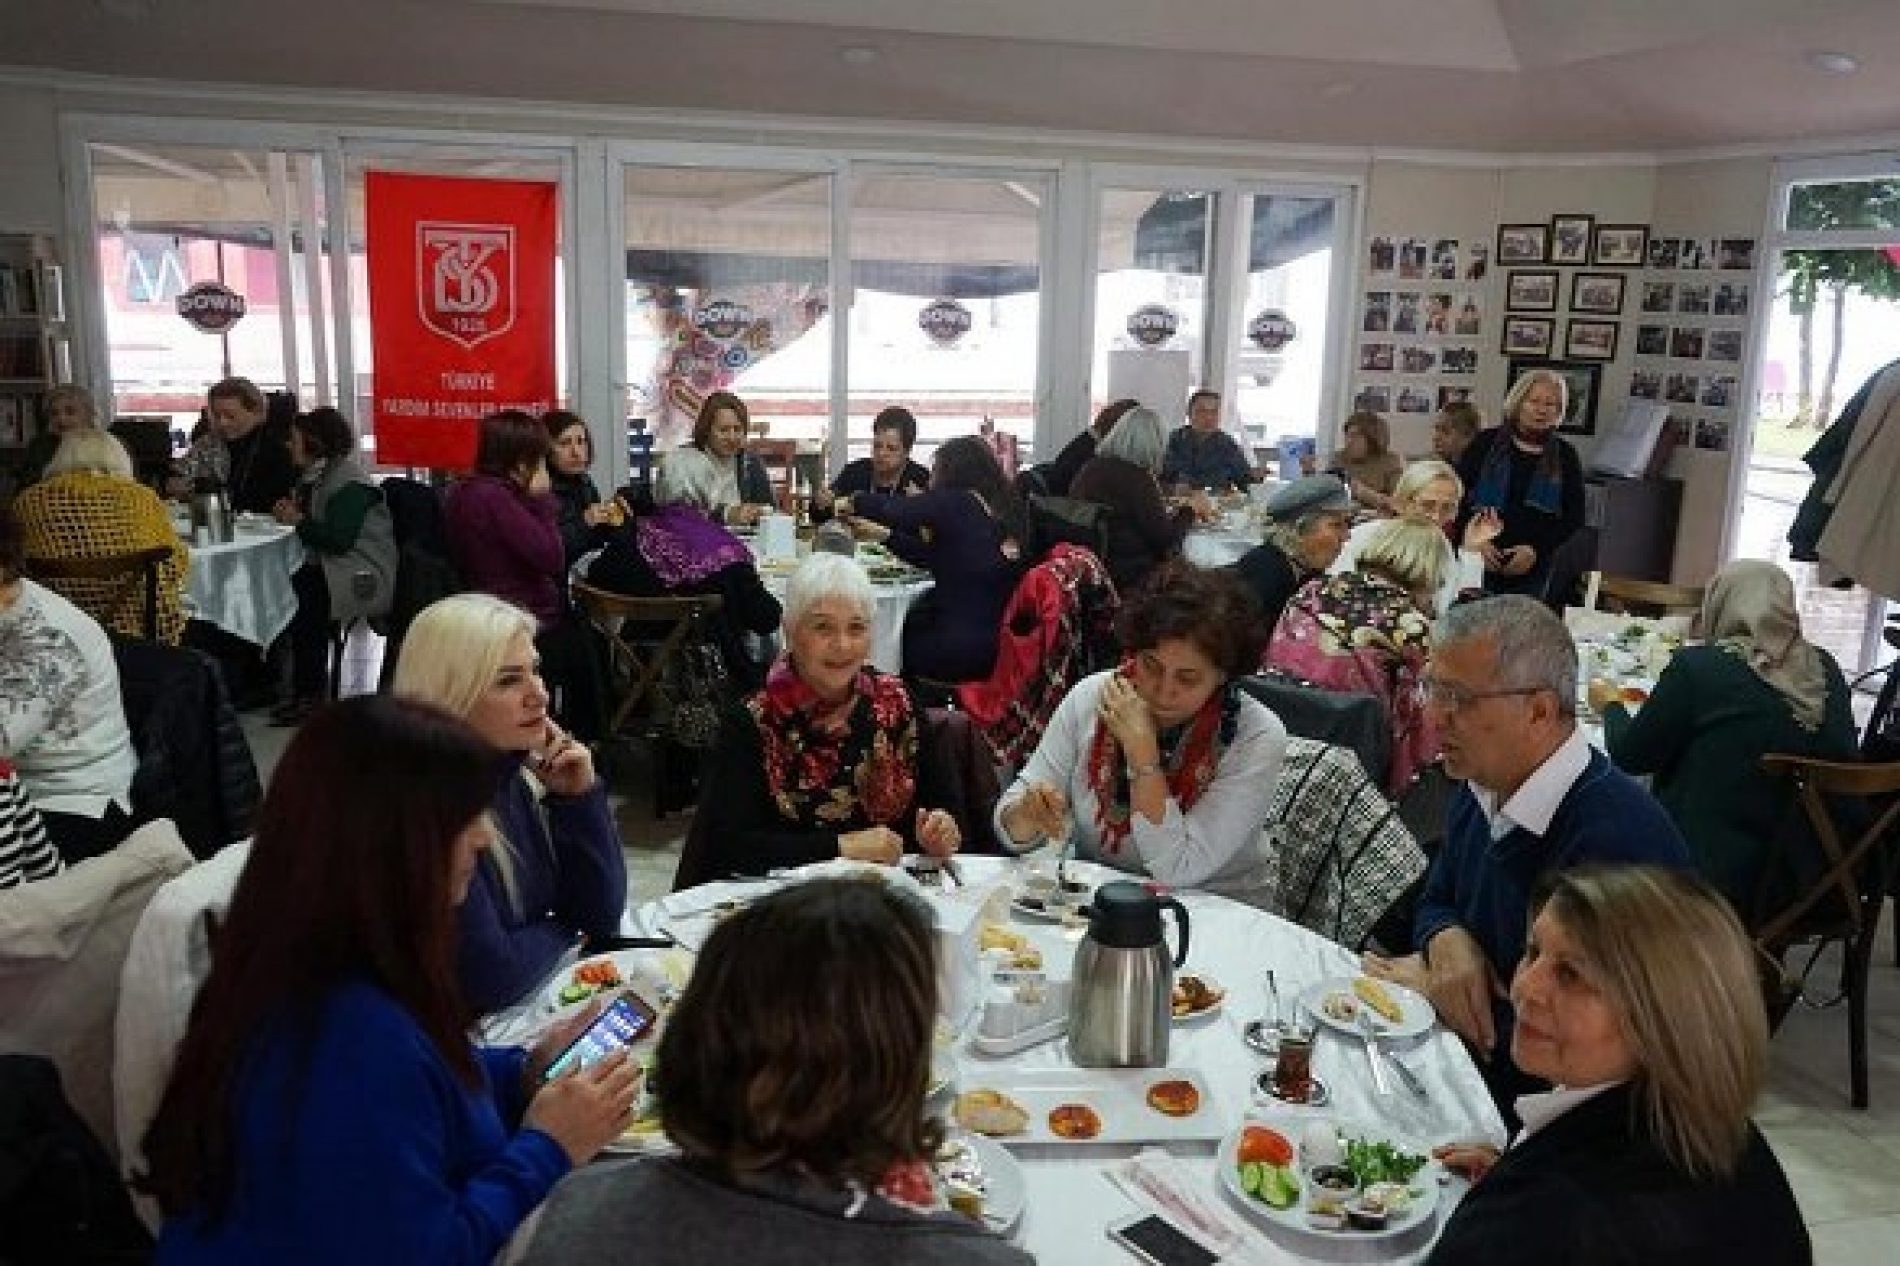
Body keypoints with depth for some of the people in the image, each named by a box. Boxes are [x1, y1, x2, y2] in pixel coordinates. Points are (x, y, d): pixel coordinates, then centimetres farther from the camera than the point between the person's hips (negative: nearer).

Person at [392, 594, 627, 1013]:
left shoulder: (519, 771, -2)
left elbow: (601, 917, 2)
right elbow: (489, 978, -23)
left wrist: (579, 797, -10)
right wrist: (562, 932, -5)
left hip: (543, 1007, 6)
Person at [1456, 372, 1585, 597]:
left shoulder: (1564, 456, 8)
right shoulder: (1487, 443, 2)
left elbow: (1574, 518, 7)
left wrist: (1537, 550, -8)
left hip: (1531, 573, 2)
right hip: (1478, 565, -1)